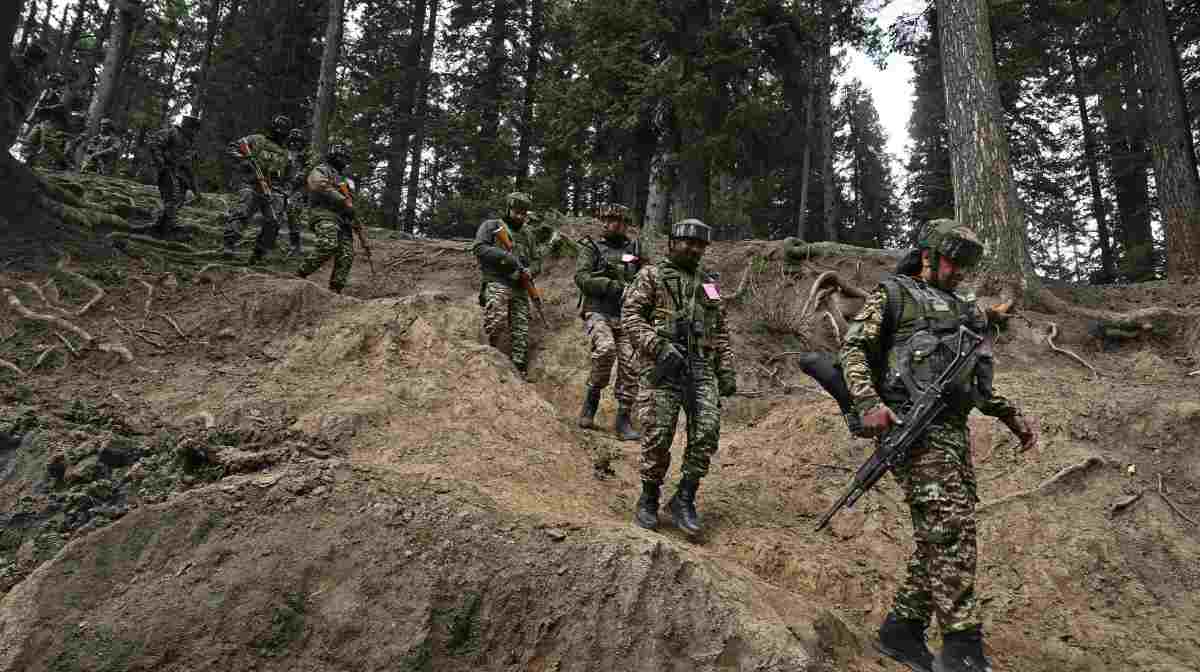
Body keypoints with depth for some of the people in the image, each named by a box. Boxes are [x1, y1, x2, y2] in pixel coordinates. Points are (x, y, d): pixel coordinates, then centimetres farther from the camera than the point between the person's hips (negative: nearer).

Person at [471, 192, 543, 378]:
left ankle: (520, 373, 5)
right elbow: (479, 248, -7)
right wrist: (505, 256, -16)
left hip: (520, 287, 5)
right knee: (497, 320, -28)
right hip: (497, 281, -5)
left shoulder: (528, 234, 23)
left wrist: (530, 270, -2)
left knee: (521, 331, 1)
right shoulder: (491, 226, 7)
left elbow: (536, 260, 23)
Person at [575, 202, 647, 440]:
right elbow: (582, 277, -9)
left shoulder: (634, 249, 15)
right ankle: (592, 395, -6)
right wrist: (615, 287, -16)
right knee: (606, 349, -30)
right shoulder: (592, 247, 5)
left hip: (626, 316, 4)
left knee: (630, 366, -5)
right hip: (598, 313, -3)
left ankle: (623, 421, 5)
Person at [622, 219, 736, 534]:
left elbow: (721, 333, 22)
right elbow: (630, 316, -5)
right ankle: (649, 499, 14)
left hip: (702, 369, 4)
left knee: (707, 432, -8)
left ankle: (684, 499, 5)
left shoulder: (710, 284, 21)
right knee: (658, 434, -5)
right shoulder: (652, 276, 6)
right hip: (664, 366, -4)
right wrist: (658, 347, -16)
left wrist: (727, 372, 13)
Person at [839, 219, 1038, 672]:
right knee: (951, 527, -15)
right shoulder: (894, 294, 6)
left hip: (954, 431, 8)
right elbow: (853, 348, -3)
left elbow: (977, 381, 33)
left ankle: (902, 629, 15)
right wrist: (868, 403, -18)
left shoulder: (963, 312, 27)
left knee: (940, 533, 6)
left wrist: (1012, 416, 23)